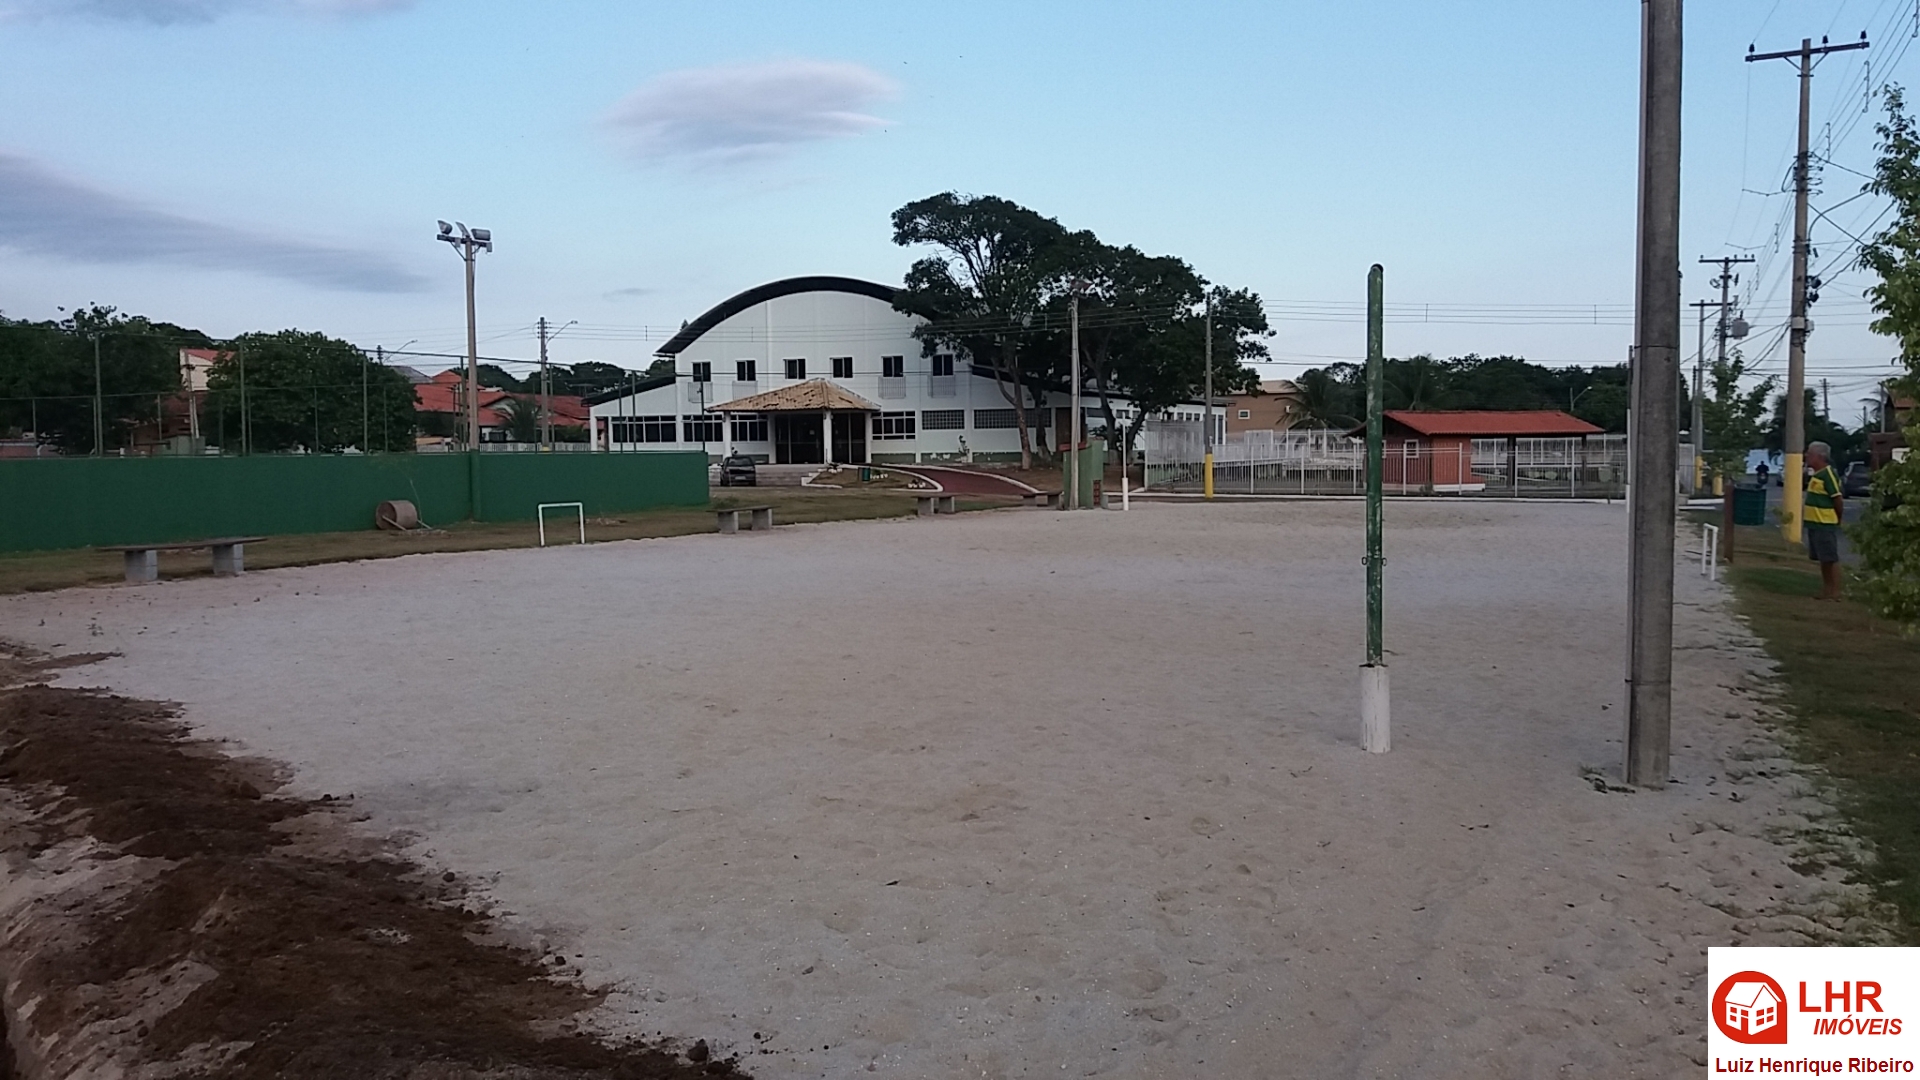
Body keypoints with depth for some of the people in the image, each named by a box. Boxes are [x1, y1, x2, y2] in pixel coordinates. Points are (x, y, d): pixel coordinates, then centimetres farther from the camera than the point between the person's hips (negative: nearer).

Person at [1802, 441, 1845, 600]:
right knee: (1823, 559, 14)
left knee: (1831, 559, -4)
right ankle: (1826, 590, 21)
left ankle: (1835, 592, 0)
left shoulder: (1828, 474, -15)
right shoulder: (1817, 474, 14)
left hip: (1825, 525, -10)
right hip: (1815, 523, 10)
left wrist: (1837, 521, -6)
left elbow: (1838, 500, -15)